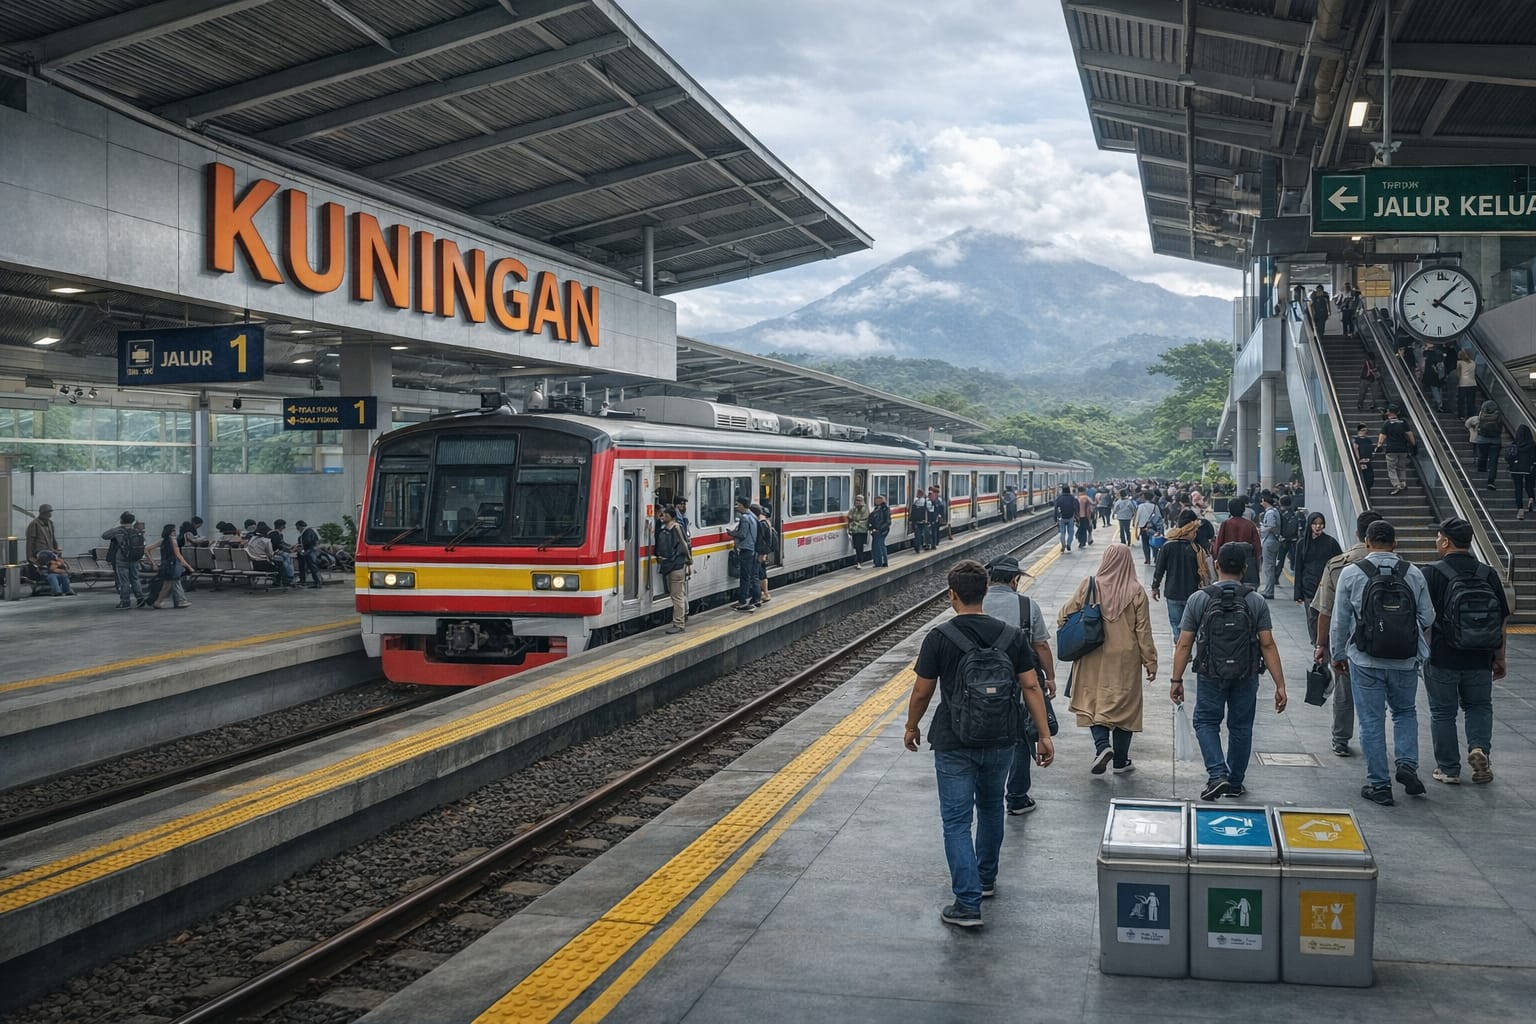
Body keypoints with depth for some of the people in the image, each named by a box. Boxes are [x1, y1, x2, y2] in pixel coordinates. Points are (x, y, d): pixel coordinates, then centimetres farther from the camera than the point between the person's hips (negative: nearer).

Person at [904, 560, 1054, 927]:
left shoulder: (939, 638, -11)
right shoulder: (1011, 636, -2)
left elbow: (922, 692, -5)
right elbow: (1031, 686, -2)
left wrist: (912, 726, 12)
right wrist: (1044, 735, 4)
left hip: (954, 744, -4)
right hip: (1000, 742, 4)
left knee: (956, 820, 1)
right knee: (991, 807, 26)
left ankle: (968, 904, -5)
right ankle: (986, 878, 40)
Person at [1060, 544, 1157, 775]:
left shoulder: (1089, 585, -7)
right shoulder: (1136, 592, -7)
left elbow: (1066, 615, -2)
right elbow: (1143, 630, -4)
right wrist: (1150, 661, 3)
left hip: (1093, 658, 0)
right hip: (1125, 660, 0)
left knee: (1093, 701, 10)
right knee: (1124, 705, 9)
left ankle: (1102, 745, -12)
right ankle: (1121, 761, 14)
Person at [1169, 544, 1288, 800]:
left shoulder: (1198, 599, -7)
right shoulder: (1256, 602, -4)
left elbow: (1184, 644, -6)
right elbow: (1268, 645, -6)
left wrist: (1176, 679, 1)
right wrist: (1280, 685, -3)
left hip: (1211, 676, -1)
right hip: (1246, 676, 1)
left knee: (1206, 723, 12)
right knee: (1241, 727, 14)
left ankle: (1217, 774, -6)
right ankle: (1235, 783, 24)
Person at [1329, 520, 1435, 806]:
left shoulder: (1351, 573, -7)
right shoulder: (1413, 573, -2)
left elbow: (1339, 621, -2)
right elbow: (1428, 617, 3)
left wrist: (1338, 654, 11)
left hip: (1366, 661, -2)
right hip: (1406, 661, 2)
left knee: (1371, 722, 6)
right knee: (1405, 713, 23)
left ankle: (1379, 785, 10)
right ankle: (1407, 764, 6)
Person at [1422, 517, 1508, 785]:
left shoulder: (1432, 573, -11)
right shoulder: (1487, 574, 1)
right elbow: (1502, 620, 6)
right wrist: (1500, 658, 14)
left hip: (1442, 658, -3)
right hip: (1479, 660, 3)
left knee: (1443, 712, 9)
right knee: (1479, 705, 21)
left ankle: (1448, 768, 14)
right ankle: (1479, 747, -2)